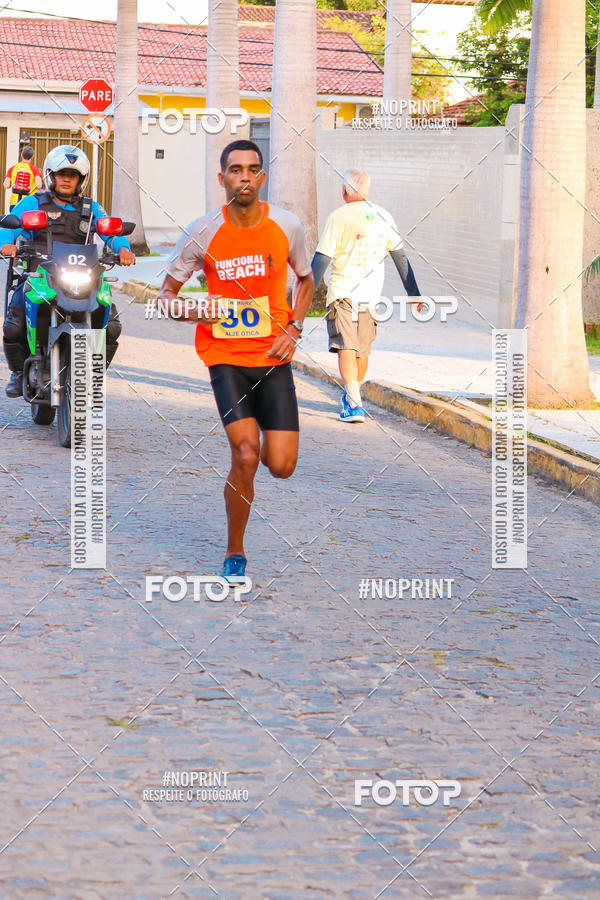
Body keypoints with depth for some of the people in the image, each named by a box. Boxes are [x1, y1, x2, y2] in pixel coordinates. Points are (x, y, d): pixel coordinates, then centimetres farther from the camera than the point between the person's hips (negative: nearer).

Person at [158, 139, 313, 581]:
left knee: (281, 466, -6)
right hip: (225, 357, -2)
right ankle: (235, 553, 4)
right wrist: (195, 312, -19)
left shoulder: (287, 227, -3)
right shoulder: (203, 233, -8)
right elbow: (167, 294, 3)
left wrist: (293, 329, 1)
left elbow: (305, 280, 16)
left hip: (274, 355, 2)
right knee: (246, 458, -17)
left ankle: (260, 433, 33)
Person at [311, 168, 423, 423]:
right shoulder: (383, 217, 7)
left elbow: (321, 259, -10)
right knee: (362, 351, 16)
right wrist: (413, 293, 18)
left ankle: (354, 404, -20)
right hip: (371, 295, 5)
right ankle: (351, 397, 33)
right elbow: (400, 256, 12)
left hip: (343, 293, -5)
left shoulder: (339, 217, -8)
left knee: (346, 349, -8)